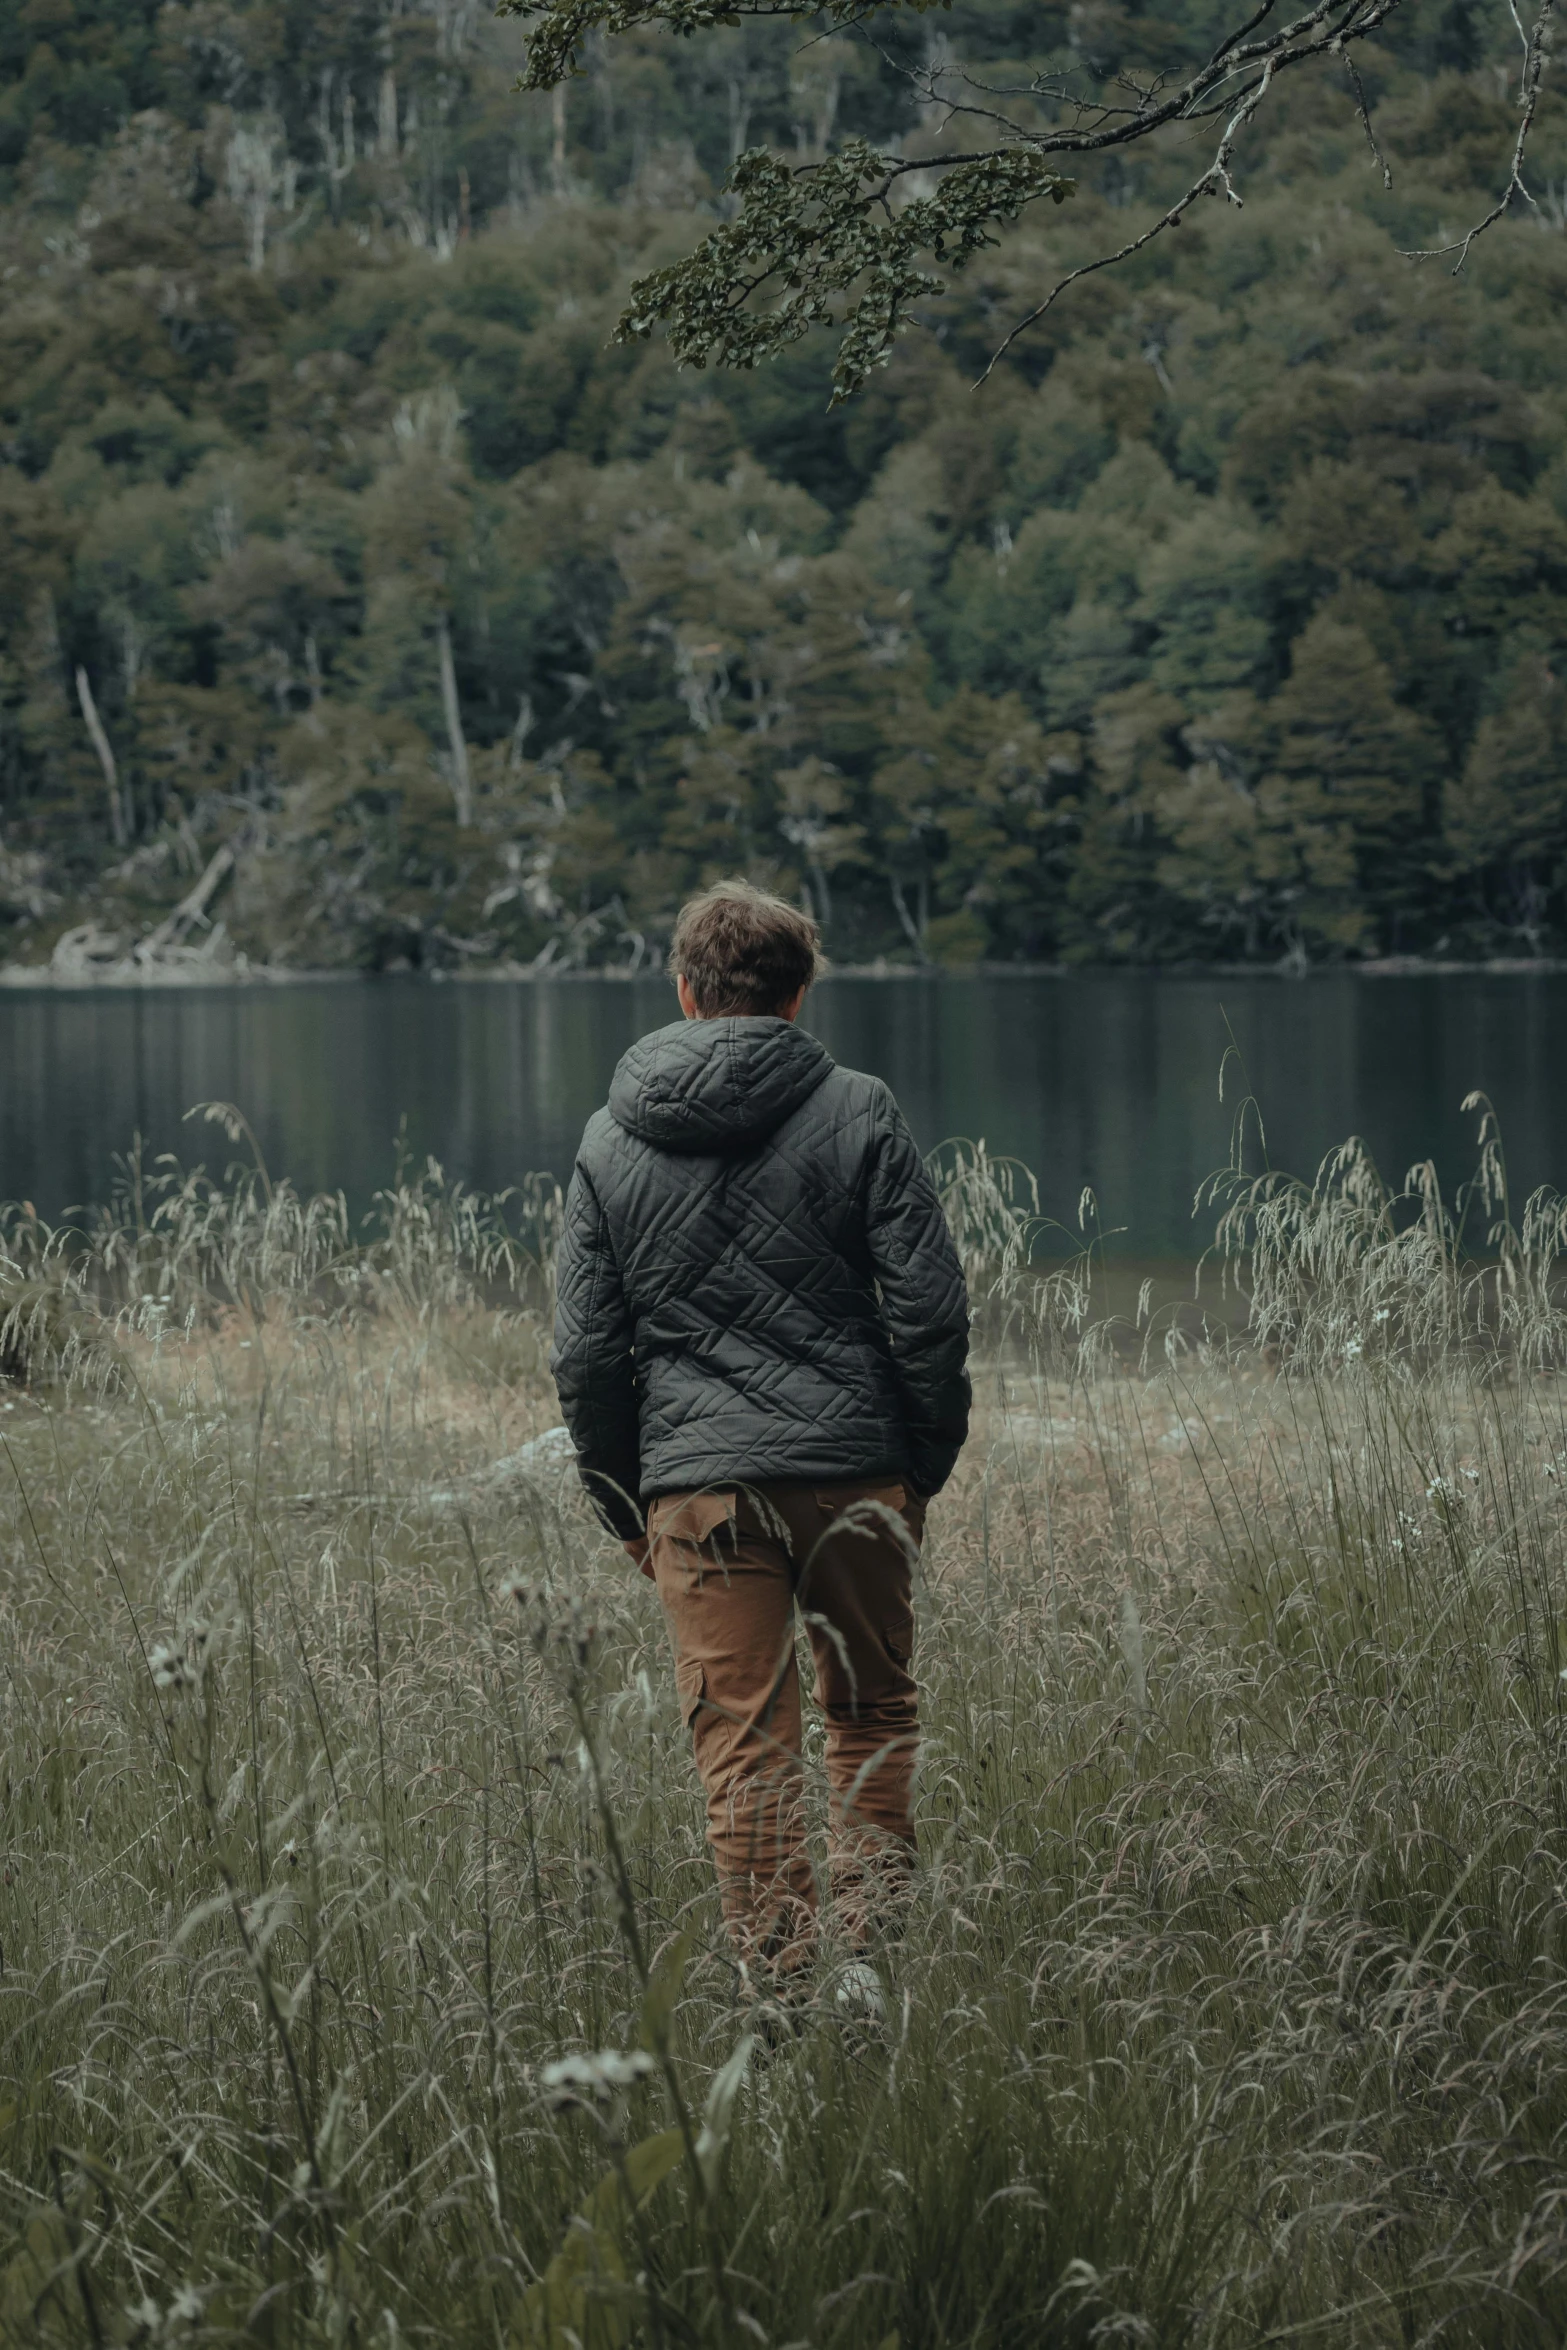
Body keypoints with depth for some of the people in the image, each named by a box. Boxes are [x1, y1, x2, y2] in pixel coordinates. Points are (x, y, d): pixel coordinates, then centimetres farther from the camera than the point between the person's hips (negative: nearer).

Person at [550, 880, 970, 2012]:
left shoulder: (611, 1143, 6)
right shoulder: (859, 1113, -1)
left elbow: (586, 1354, 6)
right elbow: (930, 1310, -4)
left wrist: (625, 1505, 14)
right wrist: (927, 1464, 7)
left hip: (699, 1485, 1)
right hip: (857, 1473, -1)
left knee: (745, 1748, 4)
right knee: (875, 1717, 15)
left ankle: (781, 1987, 1)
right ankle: (871, 1953, 7)